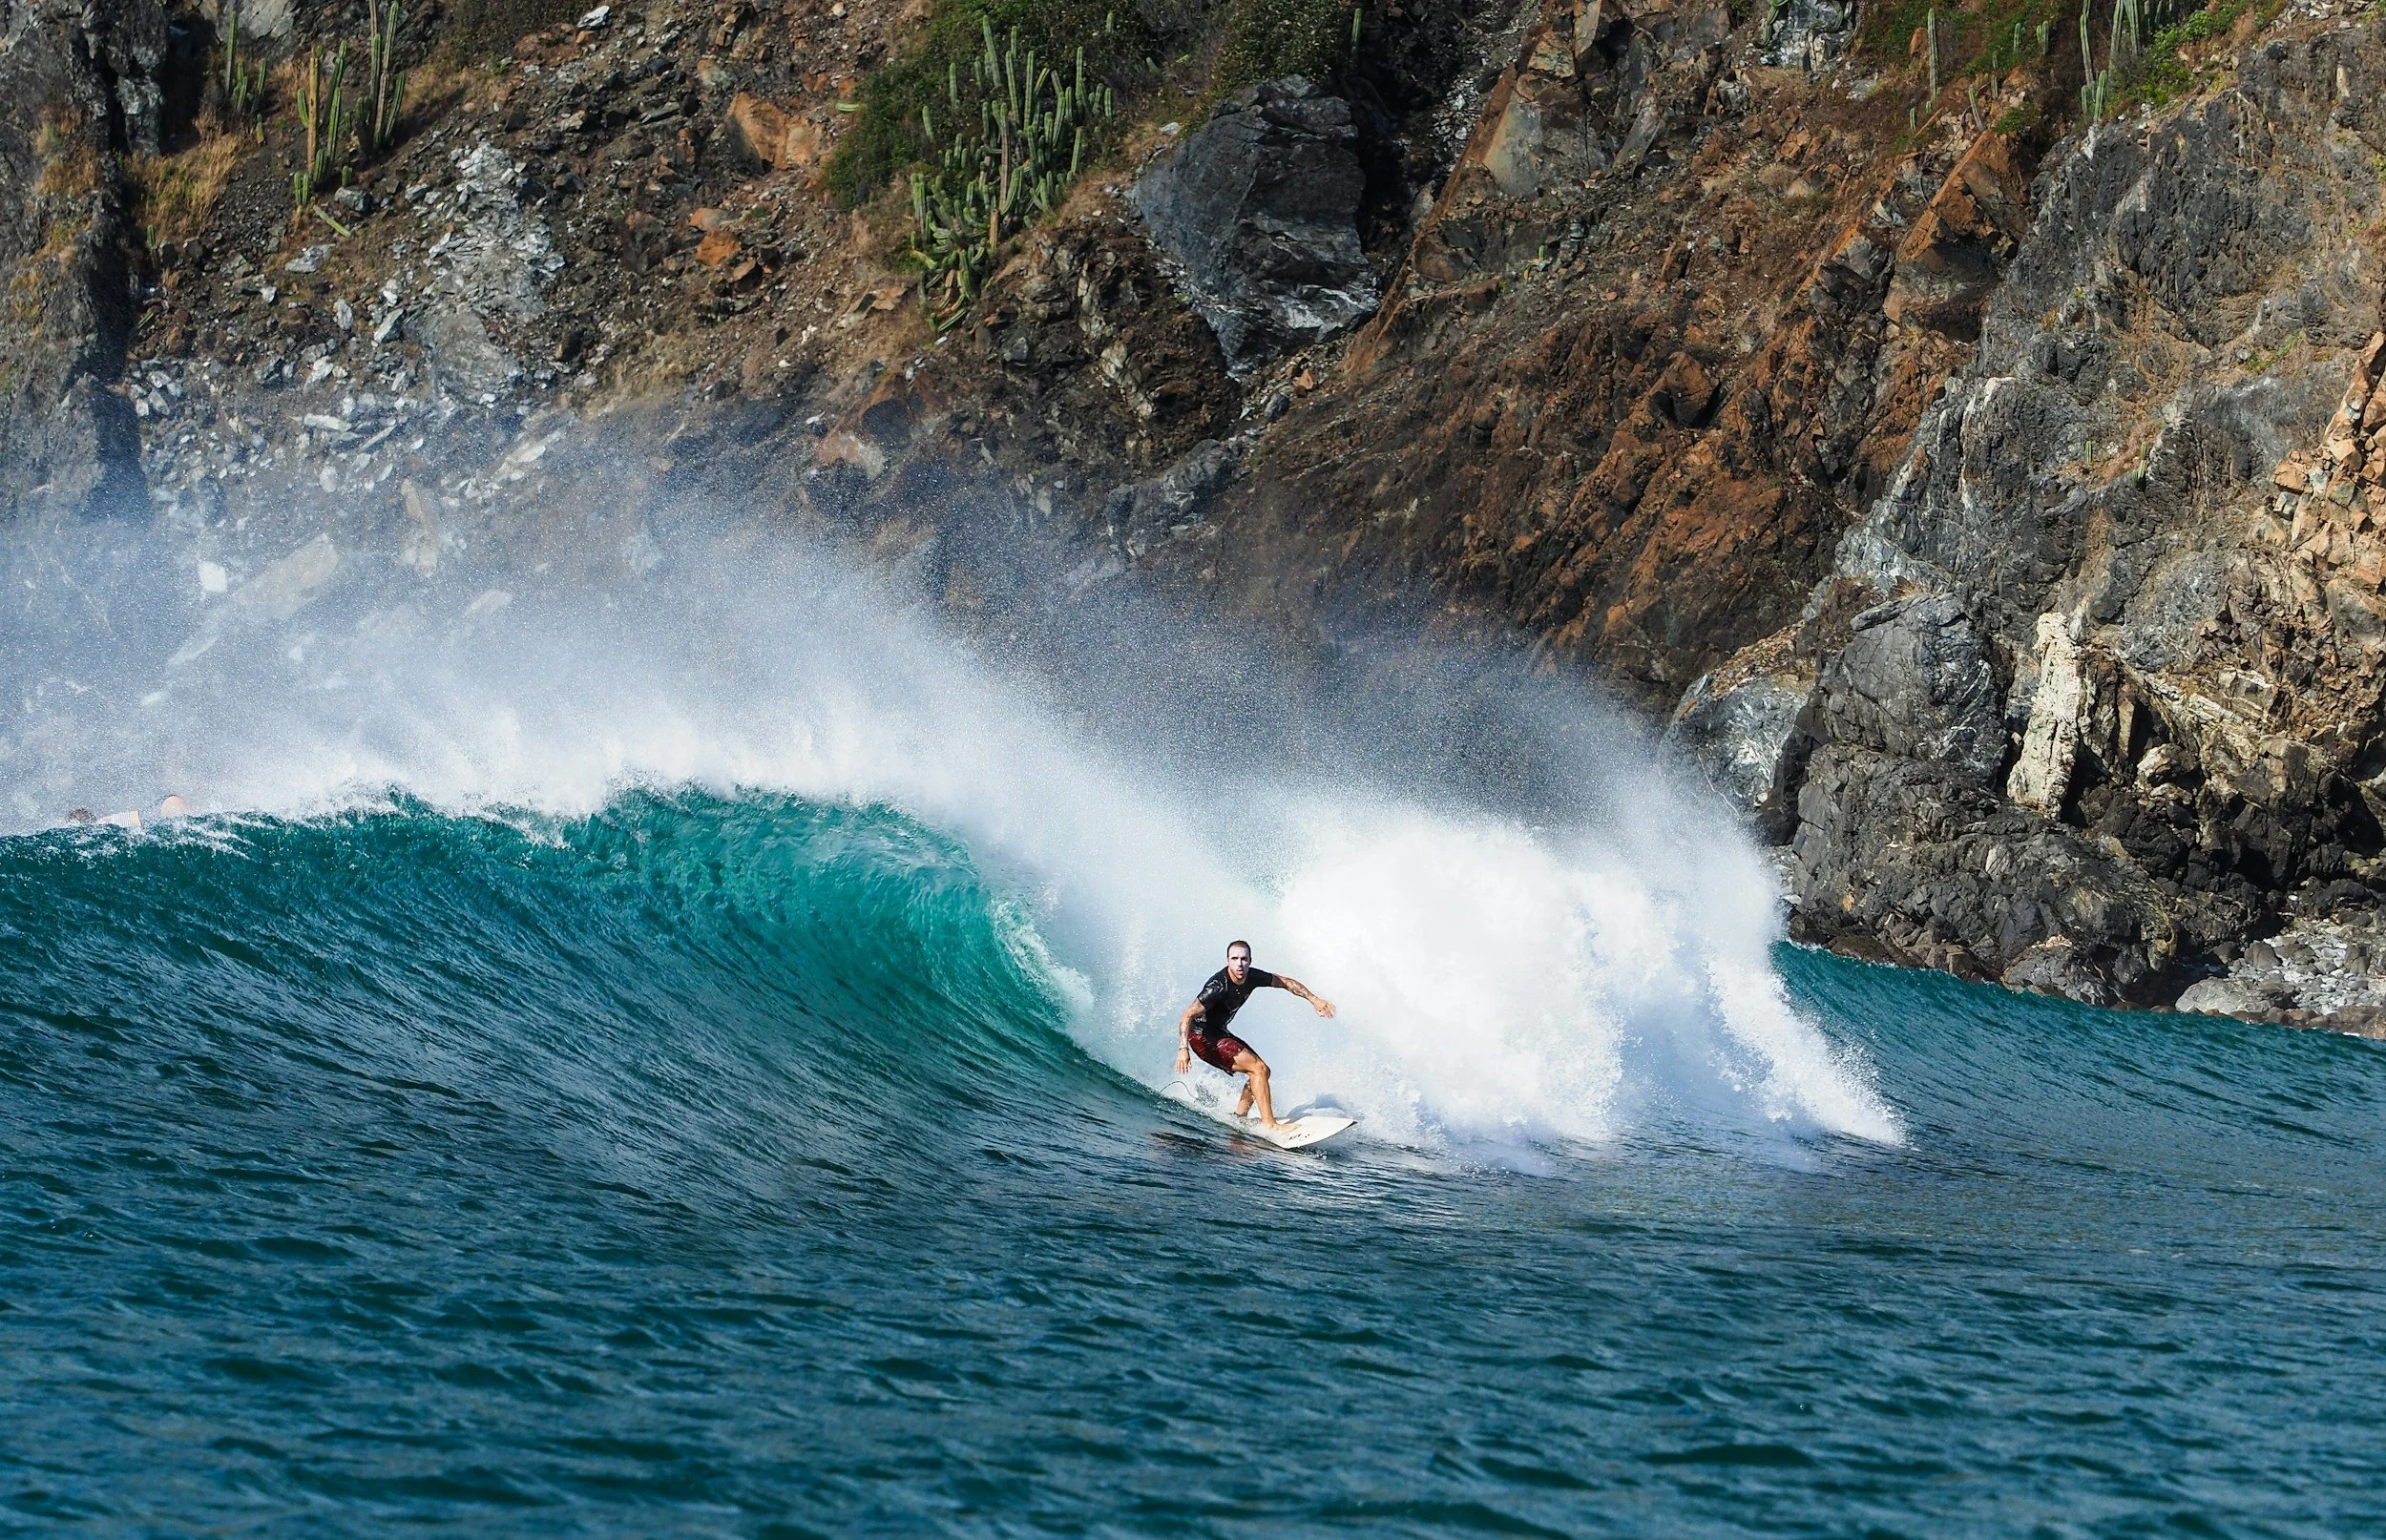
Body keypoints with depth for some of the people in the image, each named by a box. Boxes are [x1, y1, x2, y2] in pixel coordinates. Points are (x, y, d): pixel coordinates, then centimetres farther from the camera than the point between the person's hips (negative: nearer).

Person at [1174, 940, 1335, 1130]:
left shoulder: (1252, 977, -6)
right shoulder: (1218, 986, -28)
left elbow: (1285, 982, 10)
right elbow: (1187, 1016, -29)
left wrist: (1314, 999, 5)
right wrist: (1183, 1049, -40)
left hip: (1220, 1033, 9)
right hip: (1203, 1037, -9)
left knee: (1262, 1072, 12)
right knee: (1258, 1068, -17)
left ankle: (1238, 1119, 12)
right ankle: (1268, 1123, -18)